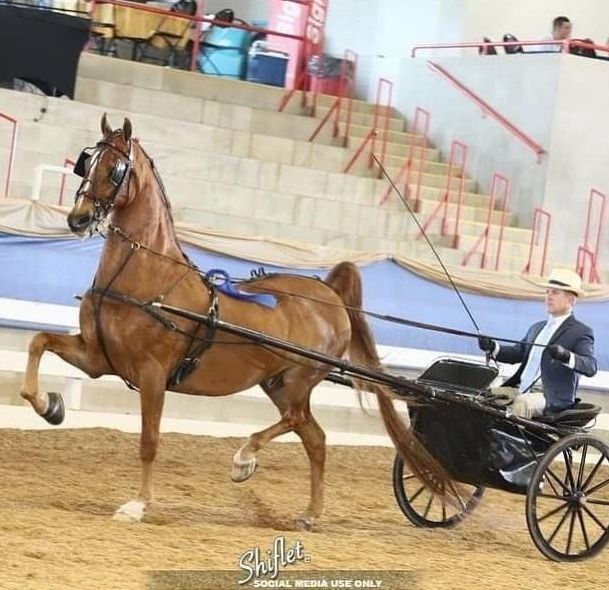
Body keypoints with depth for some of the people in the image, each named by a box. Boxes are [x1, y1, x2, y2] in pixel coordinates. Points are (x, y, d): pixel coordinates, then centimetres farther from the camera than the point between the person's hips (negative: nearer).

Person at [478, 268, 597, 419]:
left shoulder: (581, 332, -2)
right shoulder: (537, 328, 25)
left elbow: (591, 367, -16)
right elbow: (516, 354, 21)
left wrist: (566, 356, -36)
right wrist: (493, 348, 1)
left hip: (553, 398, -8)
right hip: (520, 390, 8)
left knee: (521, 403, -34)